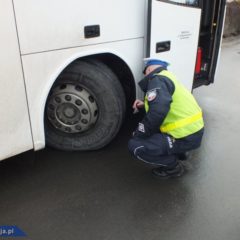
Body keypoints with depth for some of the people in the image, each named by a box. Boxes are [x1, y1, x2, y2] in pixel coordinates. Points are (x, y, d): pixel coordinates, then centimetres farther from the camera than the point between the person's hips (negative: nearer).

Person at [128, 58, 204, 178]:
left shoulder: (157, 79, -11)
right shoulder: (167, 77, 20)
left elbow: (157, 112, -25)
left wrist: (138, 134, -11)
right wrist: (145, 104, 20)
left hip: (186, 136, -10)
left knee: (135, 145, -10)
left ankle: (173, 166, 2)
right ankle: (178, 153, 21)